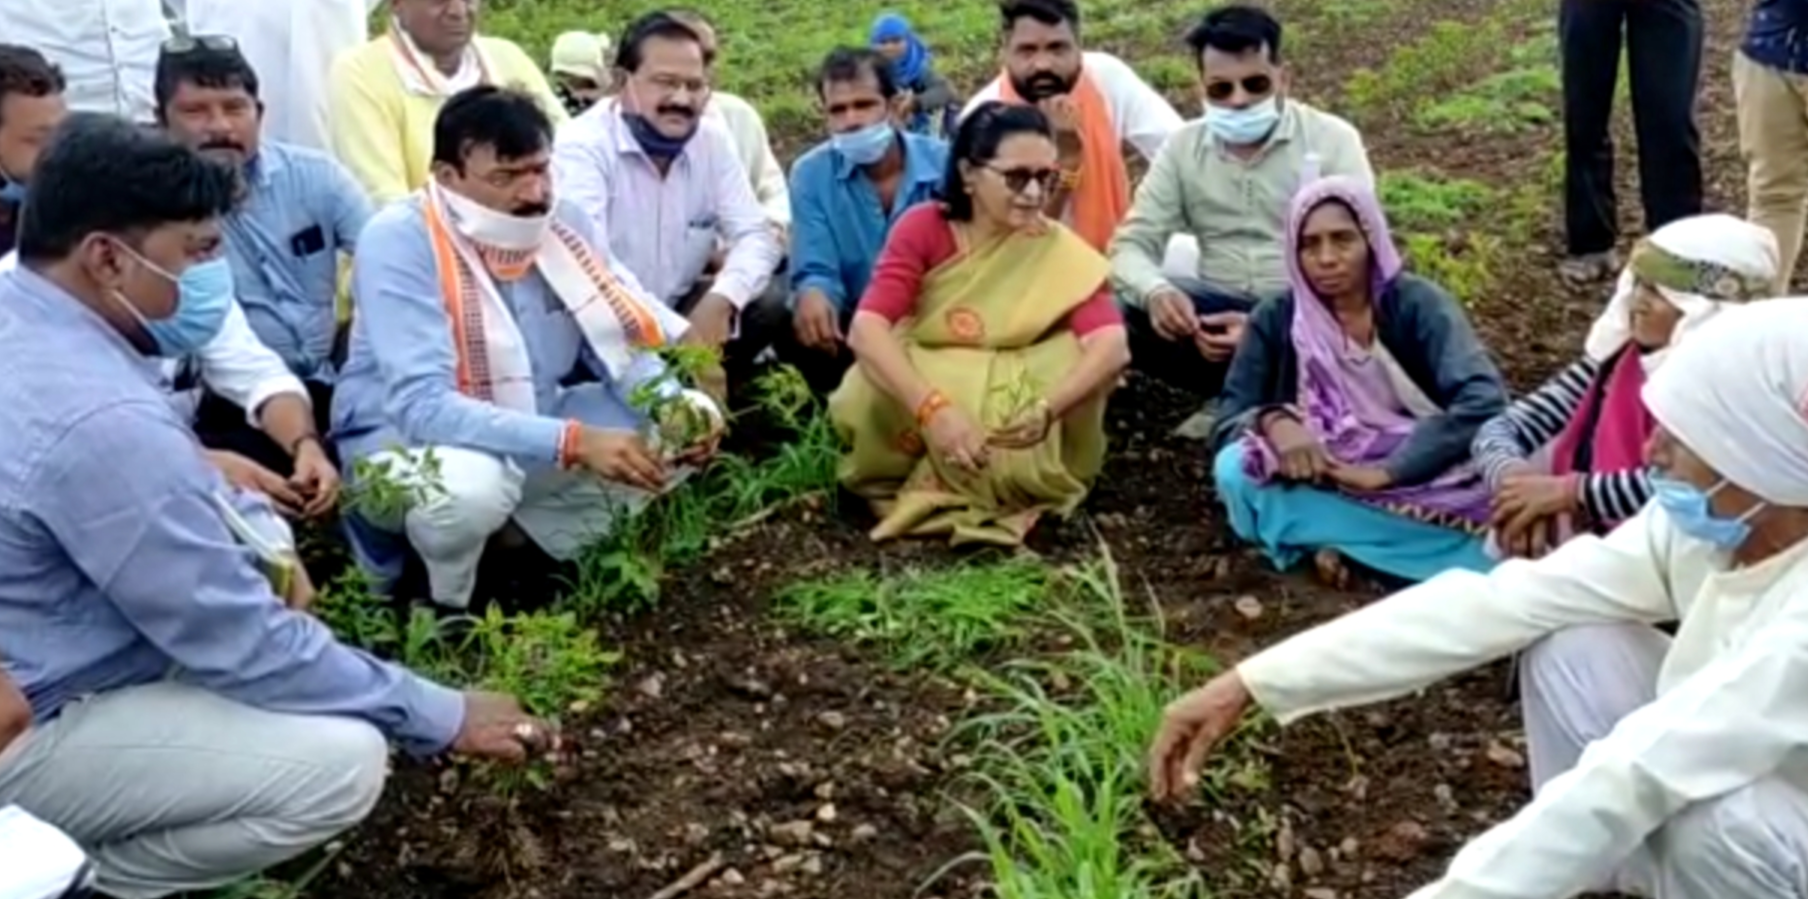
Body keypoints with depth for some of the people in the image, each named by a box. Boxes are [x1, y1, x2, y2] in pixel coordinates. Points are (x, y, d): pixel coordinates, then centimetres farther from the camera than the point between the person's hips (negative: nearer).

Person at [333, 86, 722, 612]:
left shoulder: (565, 224, -7)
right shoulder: (398, 243, -25)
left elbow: (618, 343, 0)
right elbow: (422, 406, -33)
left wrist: (673, 405, -24)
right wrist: (574, 442, -42)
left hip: (531, 432, 7)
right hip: (403, 440, -6)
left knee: (689, 424, -5)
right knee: (470, 484, -40)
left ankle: (525, 535, 9)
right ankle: (440, 608, -5)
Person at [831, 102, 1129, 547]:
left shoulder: (1061, 252, -9)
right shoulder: (923, 228, -11)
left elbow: (1112, 345, -24)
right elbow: (867, 327, -24)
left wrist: (1045, 409, -43)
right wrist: (932, 408, -40)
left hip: (1008, 420, 1)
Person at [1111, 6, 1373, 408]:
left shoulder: (1332, 139, -6)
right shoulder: (1182, 147, 3)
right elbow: (1131, 244, 0)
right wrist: (1155, 292, -28)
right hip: (1221, 312, 3)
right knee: (1126, 313, -26)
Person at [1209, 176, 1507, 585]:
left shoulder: (1417, 304, -9)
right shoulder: (1274, 320, -2)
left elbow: (1483, 399, -21)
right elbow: (1227, 424, -7)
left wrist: (1386, 472, -31)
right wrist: (1272, 422, -31)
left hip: (1419, 474, -2)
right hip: (1320, 480, 2)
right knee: (1235, 469, -28)